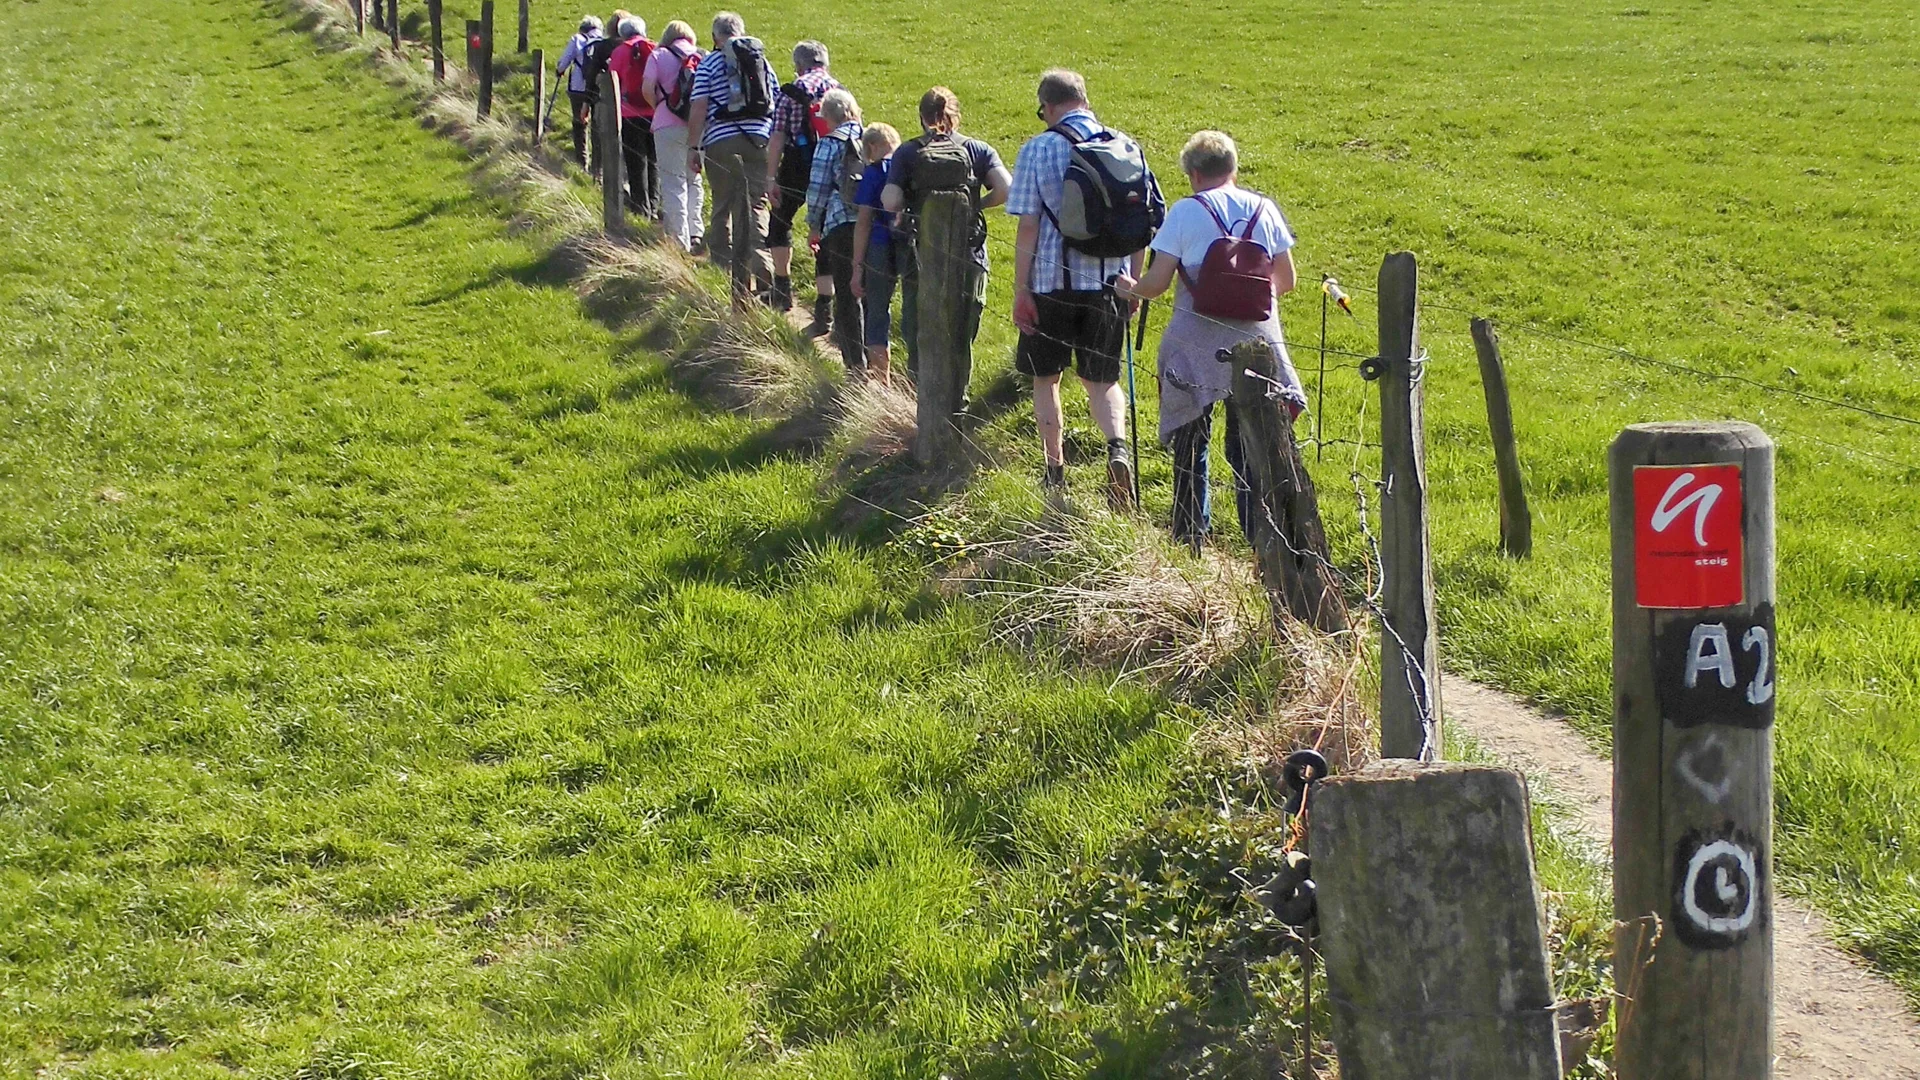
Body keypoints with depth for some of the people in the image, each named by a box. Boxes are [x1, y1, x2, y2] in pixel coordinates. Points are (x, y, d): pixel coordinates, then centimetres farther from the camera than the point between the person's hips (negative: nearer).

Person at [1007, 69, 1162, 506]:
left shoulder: (1038, 149, -7)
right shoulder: (1126, 147, 2)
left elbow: (1028, 227, -9)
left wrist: (1020, 290, -5)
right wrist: (1134, 282, 14)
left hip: (1054, 281, -3)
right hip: (1109, 283, 3)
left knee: (1046, 376, 15)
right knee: (1102, 378, 14)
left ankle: (1055, 470, 17)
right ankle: (1117, 446, -12)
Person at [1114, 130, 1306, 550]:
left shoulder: (1186, 212, -6)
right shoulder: (1264, 210, 3)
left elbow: (1157, 282, -8)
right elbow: (1286, 281, 8)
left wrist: (1130, 289, 13)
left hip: (1197, 345, -2)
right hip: (1256, 342, 2)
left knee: (1191, 443, 12)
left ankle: (1191, 537, 16)